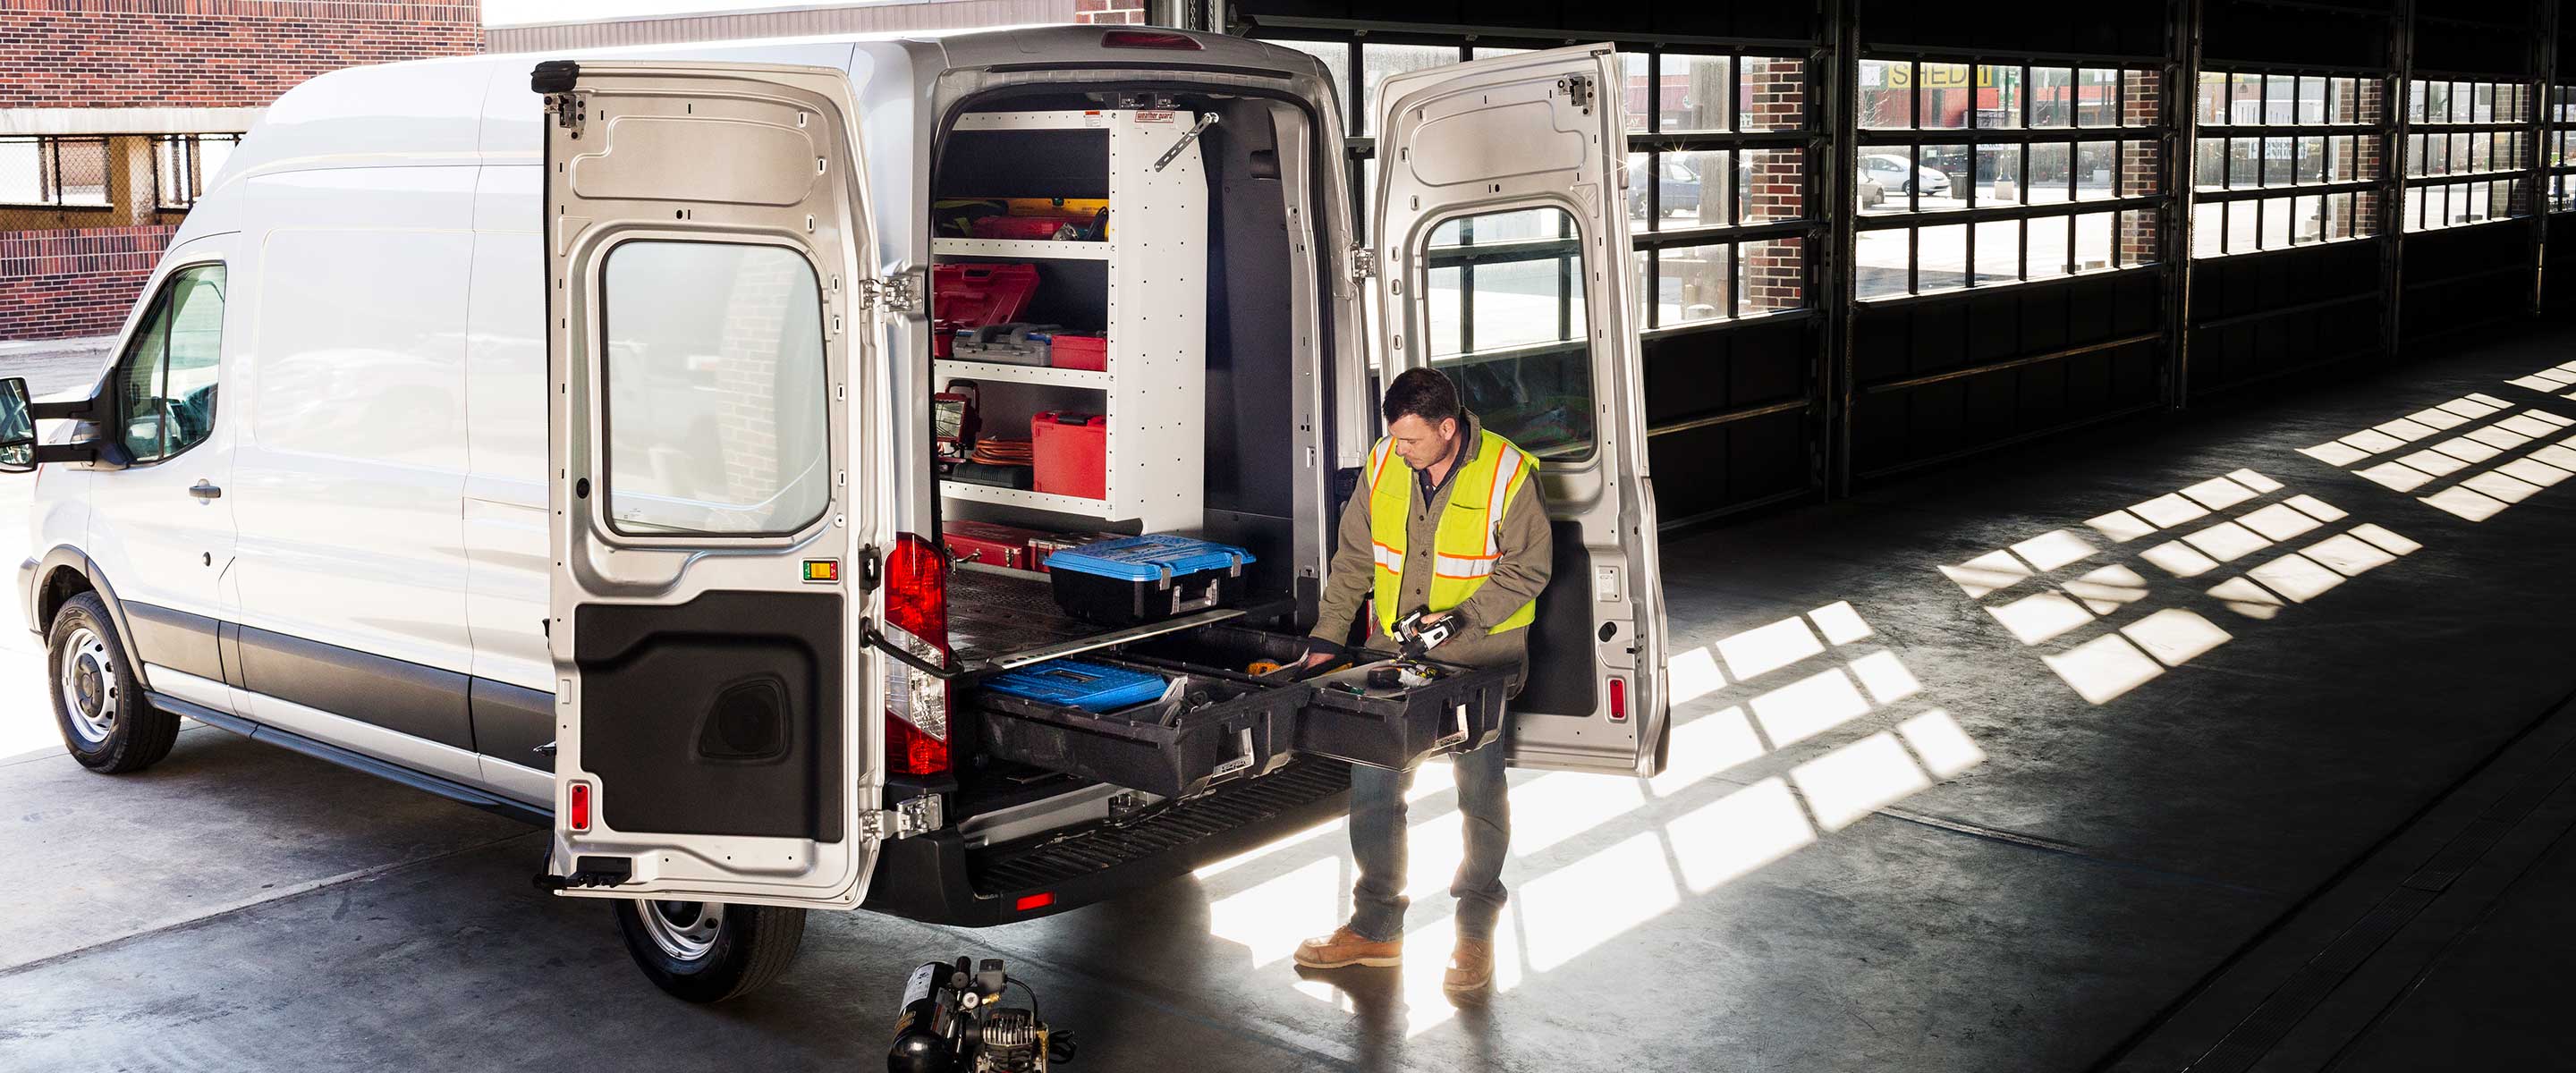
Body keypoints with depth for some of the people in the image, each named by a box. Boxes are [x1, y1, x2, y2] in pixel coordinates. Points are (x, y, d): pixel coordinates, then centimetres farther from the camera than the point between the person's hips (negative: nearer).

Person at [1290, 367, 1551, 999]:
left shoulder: (1507, 475, -14)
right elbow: (1354, 557, 7)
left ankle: (1475, 933, 22)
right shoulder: (1383, 465, -1)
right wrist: (1327, 638, 2)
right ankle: (1376, 928, 20)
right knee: (1372, 785, 6)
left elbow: (1526, 568, -9)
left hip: (1480, 658, -4)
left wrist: (1461, 617, -20)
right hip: (1394, 651, 4)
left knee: (1480, 793, 5)